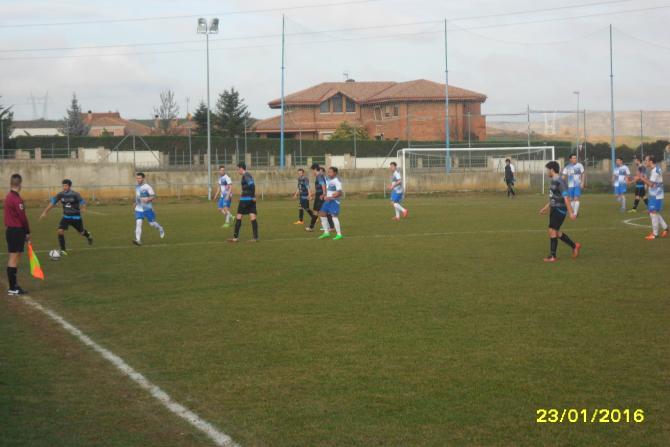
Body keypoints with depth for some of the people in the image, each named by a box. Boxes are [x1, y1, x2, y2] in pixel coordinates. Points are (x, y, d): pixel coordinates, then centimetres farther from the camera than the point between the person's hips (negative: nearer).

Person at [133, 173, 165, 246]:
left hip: (147, 209, -5)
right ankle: (138, 240, -18)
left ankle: (160, 229, 38)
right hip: (138, 209, 5)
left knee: (151, 223, 5)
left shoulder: (147, 187, -11)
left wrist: (147, 199, -30)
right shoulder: (137, 187, 10)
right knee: (138, 223, -12)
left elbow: (153, 197, -13)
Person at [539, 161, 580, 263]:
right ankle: (574, 246, 24)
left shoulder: (560, 182, -17)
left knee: (552, 231, -9)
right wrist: (546, 208, 27)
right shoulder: (554, 181, 13)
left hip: (560, 210, -10)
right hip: (554, 209, 10)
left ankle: (553, 256, -3)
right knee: (556, 232, 12)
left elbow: (566, 198, -21)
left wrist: (571, 212, -23)